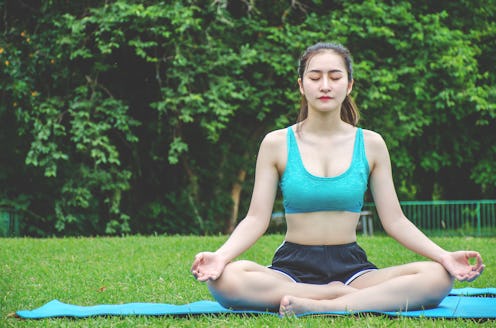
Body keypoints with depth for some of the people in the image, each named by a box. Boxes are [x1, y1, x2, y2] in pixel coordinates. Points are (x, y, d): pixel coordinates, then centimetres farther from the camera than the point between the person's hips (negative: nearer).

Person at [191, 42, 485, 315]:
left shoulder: (370, 144, 7)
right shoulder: (277, 144, 3)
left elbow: (394, 220, 6)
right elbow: (256, 219, -1)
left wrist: (444, 256, -8)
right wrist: (221, 255, -20)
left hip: (352, 266, 1)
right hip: (292, 267, -1)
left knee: (438, 277, -26)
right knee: (225, 279, -35)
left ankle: (318, 306, -30)